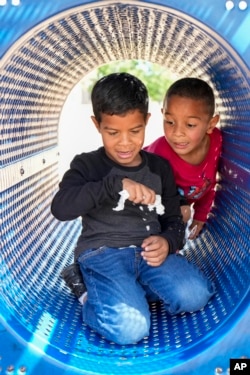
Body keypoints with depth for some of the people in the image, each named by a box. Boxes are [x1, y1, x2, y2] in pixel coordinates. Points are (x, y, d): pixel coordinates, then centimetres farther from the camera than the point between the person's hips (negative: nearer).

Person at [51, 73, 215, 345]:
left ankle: (129, 293, 1)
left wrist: (167, 242, -12)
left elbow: (174, 220, 13)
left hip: (149, 251, 4)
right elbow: (60, 208, -20)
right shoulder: (87, 165, -1)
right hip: (102, 253, -4)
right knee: (131, 328, -25)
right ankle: (94, 302, 6)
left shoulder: (160, 167, 10)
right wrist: (116, 184, -29)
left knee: (195, 296, -21)